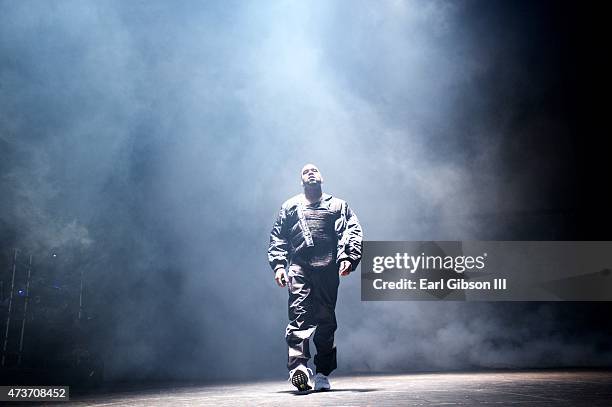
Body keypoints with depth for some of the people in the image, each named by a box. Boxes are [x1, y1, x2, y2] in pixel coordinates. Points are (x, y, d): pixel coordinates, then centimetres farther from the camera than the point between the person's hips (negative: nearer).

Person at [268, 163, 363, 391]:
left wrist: (348, 258, -11)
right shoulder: (290, 206, 24)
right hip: (298, 267, 0)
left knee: (326, 319, 0)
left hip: (328, 268, 0)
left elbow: (354, 231, 7)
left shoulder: (338, 205, 20)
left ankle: (323, 373, 7)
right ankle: (298, 366, -27)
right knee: (299, 313, -18)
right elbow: (277, 237, 17)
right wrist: (278, 265, 1)